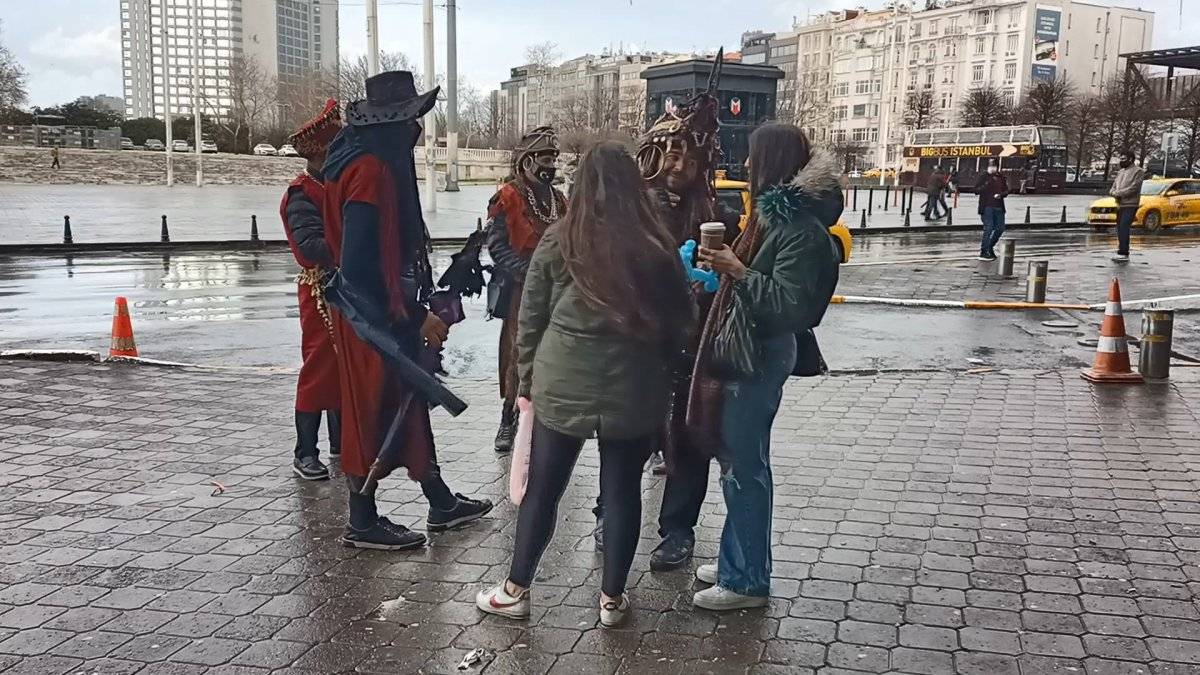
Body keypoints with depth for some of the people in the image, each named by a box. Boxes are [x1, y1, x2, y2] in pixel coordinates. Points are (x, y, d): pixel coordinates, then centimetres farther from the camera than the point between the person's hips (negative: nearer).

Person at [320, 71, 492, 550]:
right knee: (374, 409, 0)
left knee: (407, 403, 17)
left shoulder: (380, 164, 11)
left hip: (390, 308, 10)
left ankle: (440, 503, 30)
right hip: (374, 313, -10)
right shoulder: (369, 170, -21)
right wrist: (410, 318, -21)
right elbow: (359, 263, -26)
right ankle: (362, 523, 14)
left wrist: (417, 311, 16)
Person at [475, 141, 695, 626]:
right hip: (633, 391, 0)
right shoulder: (657, 247, -7)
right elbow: (680, 324, 3)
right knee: (622, 491, 11)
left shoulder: (557, 243, -4)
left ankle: (515, 591, 23)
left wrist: (528, 379, 13)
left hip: (561, 387, 1)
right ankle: (612, 598, 21)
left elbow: (530, 321, 2)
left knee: (542, 489, 11)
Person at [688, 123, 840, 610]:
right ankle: (738, 561, 30)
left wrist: (738, 272, -24)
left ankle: (747, 580, 9)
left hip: (761, 355, -10)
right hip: (744, 348, 10)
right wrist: (729, 265, 6)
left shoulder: (798, 228, -18)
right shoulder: (773, 213, 12)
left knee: (743, 466, -3)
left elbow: (790, 303, -22)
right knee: (737, 461, 17)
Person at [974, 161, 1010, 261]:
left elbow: (1006, 191, 11)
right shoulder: (983, 177, -2)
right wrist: (986, 185, -22)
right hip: (987, 207, -5)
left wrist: (1000, 194, -10)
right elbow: (976, 190, -6)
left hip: (998, 207, 5)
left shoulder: (1001, 177, 10)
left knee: (1000, 228, 9)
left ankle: (990, 247, 29)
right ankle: (983, 252, -2)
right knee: (988, 228, -10)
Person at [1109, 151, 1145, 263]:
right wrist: (1114, 193, -5)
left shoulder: (1138, 171, -4)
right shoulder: (1120, 172, 20)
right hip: (1120, 205, 8)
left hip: (1130, 205, -8)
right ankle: (1122, 253, 13)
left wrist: (1119, 193, -13)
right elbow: (1113, 188, 18)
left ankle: (1123, 253, -21)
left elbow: (1134, 188, -15)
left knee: (1124, 228, -17)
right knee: (1120, 229, 7)